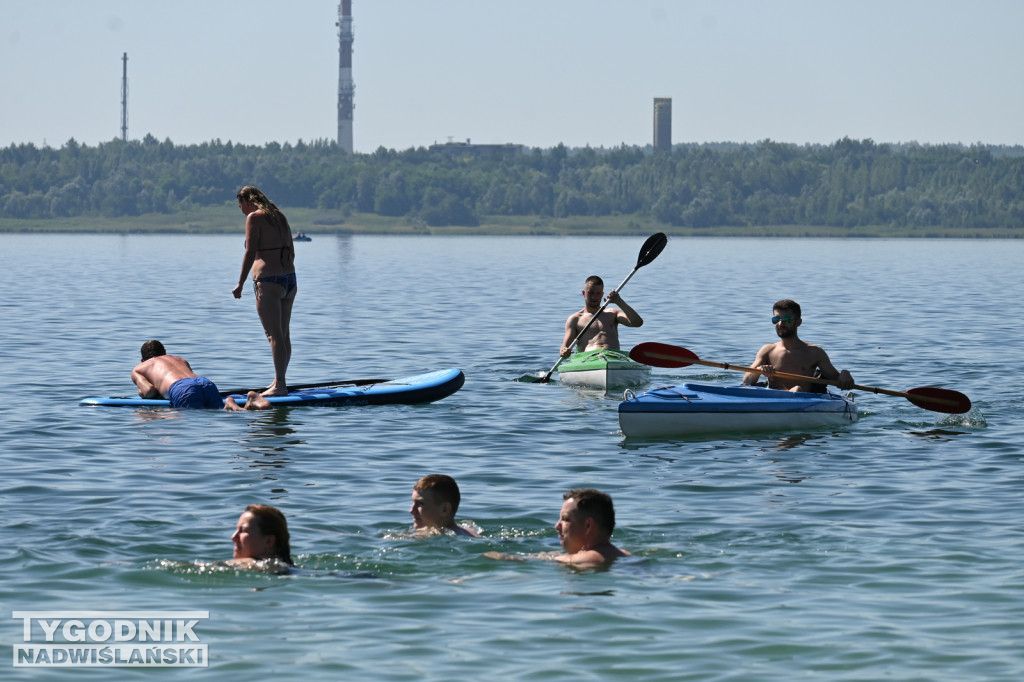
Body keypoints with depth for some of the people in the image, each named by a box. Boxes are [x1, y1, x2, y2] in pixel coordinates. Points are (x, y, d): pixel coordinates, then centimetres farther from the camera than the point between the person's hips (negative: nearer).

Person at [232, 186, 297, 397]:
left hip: (268, 282, -8)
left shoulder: (254, 217, -7)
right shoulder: (279, 217, 16)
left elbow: (250, 253, -13)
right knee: (284, 334, 14)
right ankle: (280, 380, 23)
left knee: (275, 335, -9)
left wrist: (240, 284, -9)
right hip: (289, 280, 8)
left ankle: (280, 385, -11)